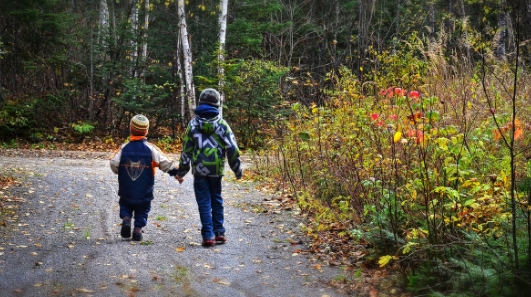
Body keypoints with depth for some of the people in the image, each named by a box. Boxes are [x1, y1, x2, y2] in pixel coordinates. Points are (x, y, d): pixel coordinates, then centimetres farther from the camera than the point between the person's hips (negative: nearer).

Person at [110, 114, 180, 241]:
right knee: (142, 211, 14)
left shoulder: (124, 148, -6)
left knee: (125, 206, 20)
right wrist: (175, 172, 4)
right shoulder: (150, 148, -8)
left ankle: (126, 219, -6)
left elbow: (114, 163, -9)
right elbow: (165, 163, -8)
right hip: (144, 192, -1)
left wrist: (119, 172, 12)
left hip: (126, 190, 1)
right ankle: (138, 229, 4)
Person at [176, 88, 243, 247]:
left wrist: (181, 172, 8)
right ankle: (219, 232, 17)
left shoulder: (193, 124, -1)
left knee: (204, 203, 3)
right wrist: (237, 170, 10)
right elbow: (232, 148, 0)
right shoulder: (222, 124, -1)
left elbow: (186, 150, 0)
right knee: (216, 200, 17)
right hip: (216, 170, 1)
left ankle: (208, 236, -1)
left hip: (199, 170, -1)